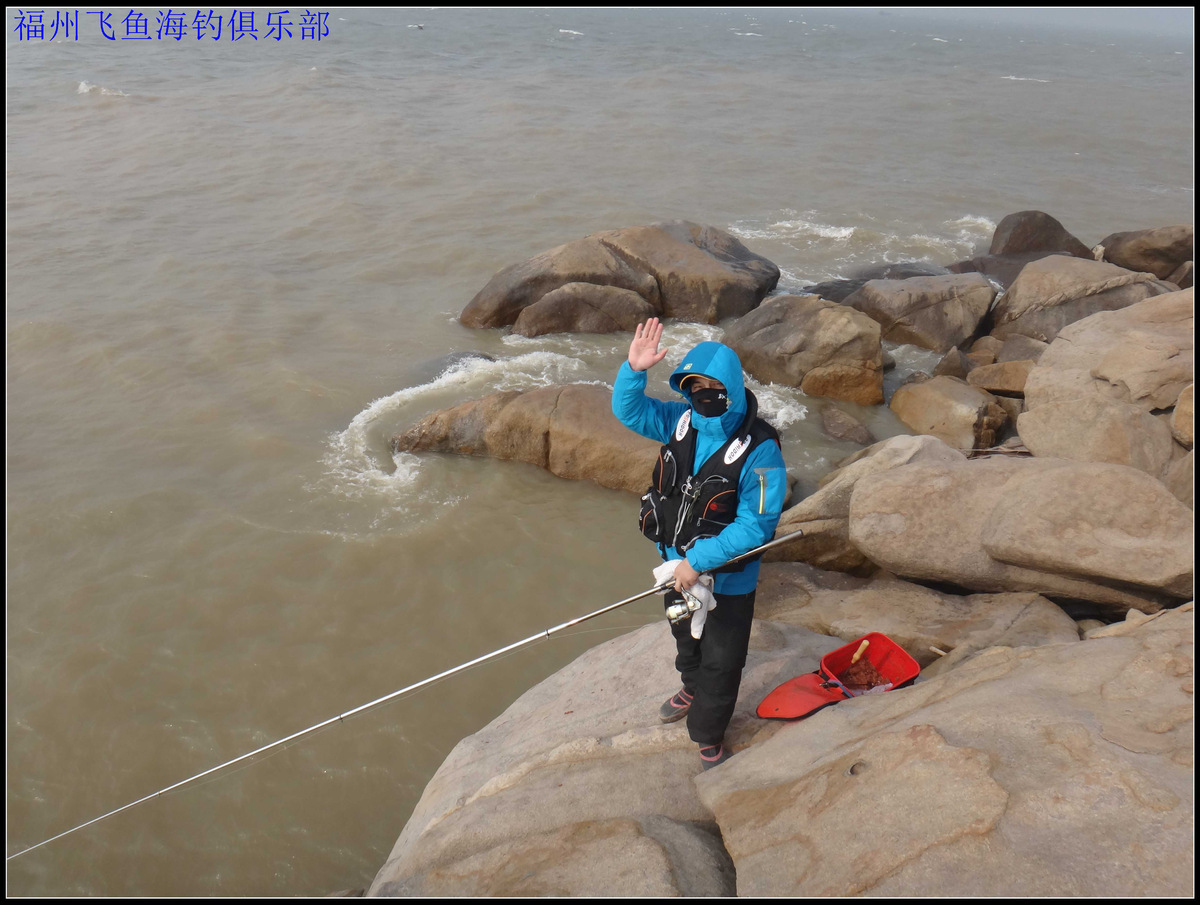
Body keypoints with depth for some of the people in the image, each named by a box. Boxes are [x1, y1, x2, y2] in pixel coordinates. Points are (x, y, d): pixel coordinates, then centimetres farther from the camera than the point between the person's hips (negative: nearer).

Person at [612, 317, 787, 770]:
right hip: (677, 564, 6)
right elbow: (629, 410, -4)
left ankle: (708, 735, 37)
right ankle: (692, 689, 62)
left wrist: (699, 561, -30)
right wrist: (633, 370, -24)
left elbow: (755, 525, -29)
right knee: (685, 637, 32)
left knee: (720, 661, 13)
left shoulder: (759, 450, -29)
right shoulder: (683, 421, -11)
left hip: (727, 576, -6)